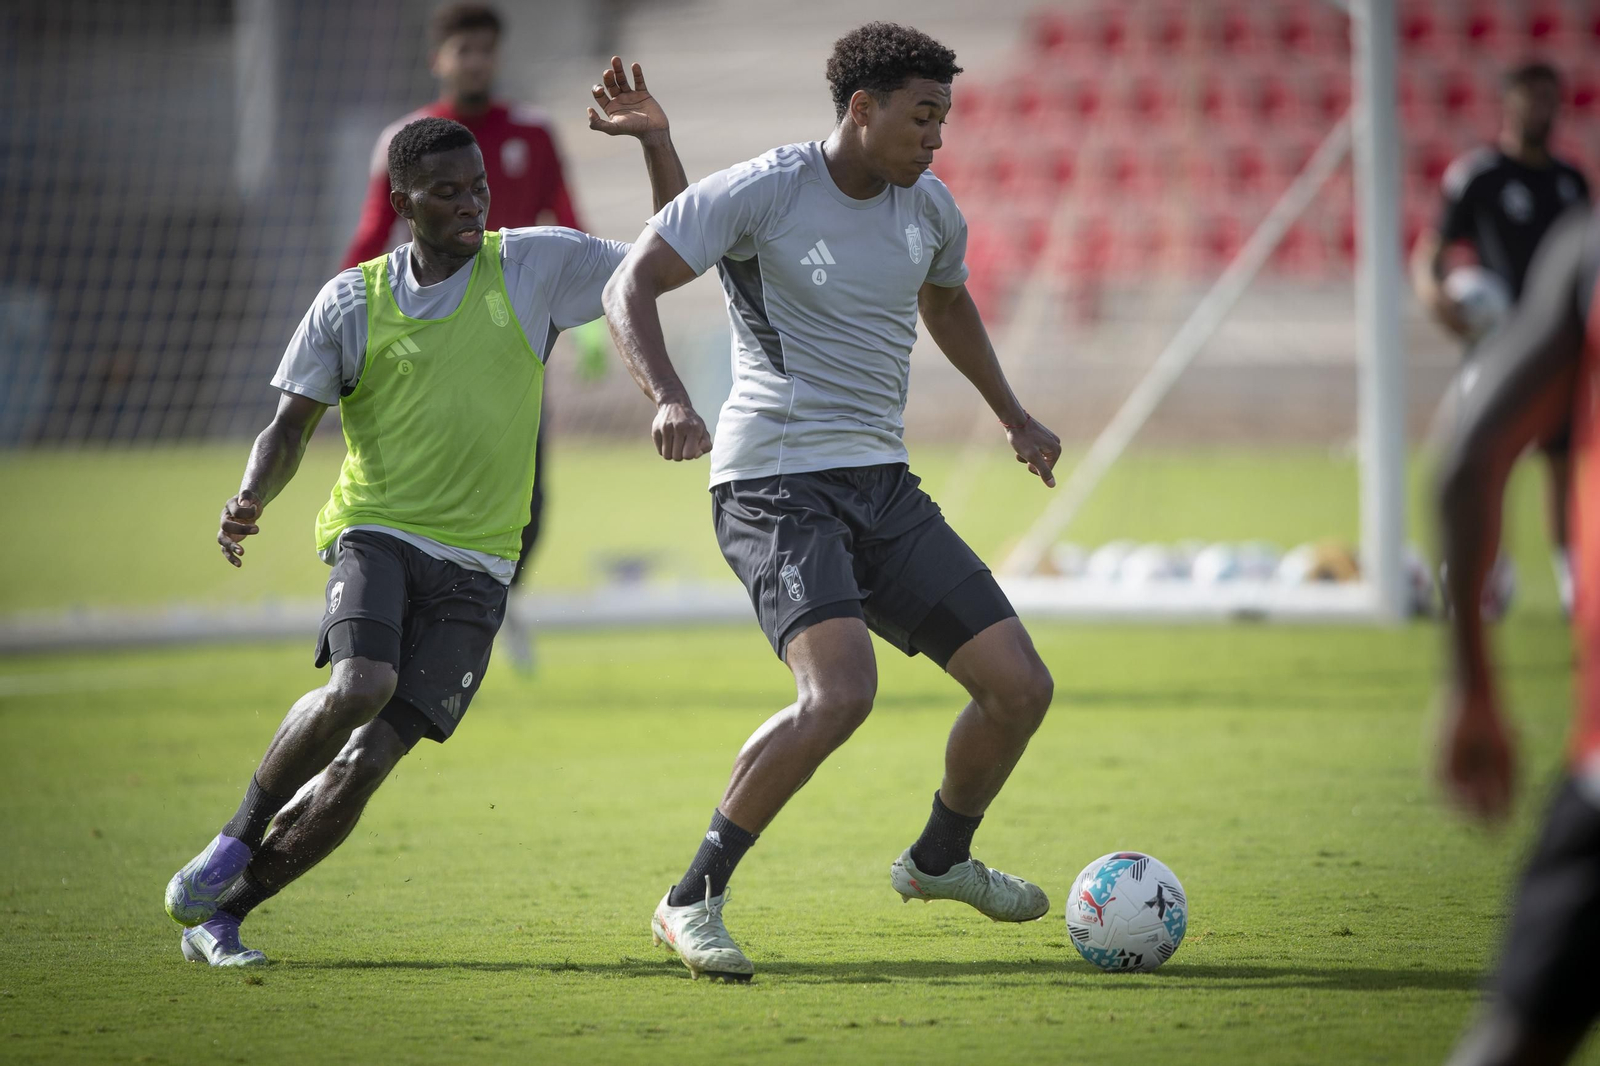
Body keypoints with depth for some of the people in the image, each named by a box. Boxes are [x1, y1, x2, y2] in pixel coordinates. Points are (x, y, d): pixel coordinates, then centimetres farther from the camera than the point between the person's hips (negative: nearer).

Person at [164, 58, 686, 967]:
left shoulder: (535, 265, 5)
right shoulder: (353, 299, 4)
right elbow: (292, 425, 6)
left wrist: (657, 140, -7)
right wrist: (251, 502, -15)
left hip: (477, 565, 1)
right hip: (376, 532, -1)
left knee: (367, 761, -9)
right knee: (358, 687, -30)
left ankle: (221, 913, 5)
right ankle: (237, 837, -6)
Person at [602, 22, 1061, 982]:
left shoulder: (929, 210, 10)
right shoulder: (763, 191, -10)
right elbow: (630, 287, -10)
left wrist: (1013, 415, 37)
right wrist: (668, 397, -27)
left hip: (885, 487, 7)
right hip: (777, 486, -7)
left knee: (1021, 687, 0)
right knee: (840, 693, -29)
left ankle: (941, 859, 30)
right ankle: (693, 903, -16)